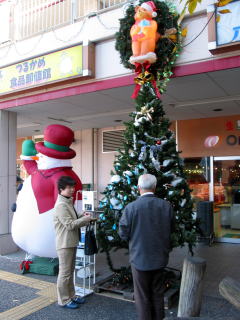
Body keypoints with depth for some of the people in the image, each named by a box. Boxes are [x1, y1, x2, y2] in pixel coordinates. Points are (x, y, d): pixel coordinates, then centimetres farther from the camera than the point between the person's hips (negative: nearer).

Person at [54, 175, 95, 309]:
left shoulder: (68, 202, 12)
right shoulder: (61, 205, -19)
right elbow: (69, 224, -23)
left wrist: (82, 216, 1)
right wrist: (86, 219, -15)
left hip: (72, 242, 10)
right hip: (65, 243, -10)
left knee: (70, 271, 19)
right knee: (65, 273, 3)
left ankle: (71, 295, 31)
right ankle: (64, 300, 16)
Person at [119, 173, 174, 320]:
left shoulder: (131, 207, -19)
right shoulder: (167, 206, -10)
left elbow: (123, 234, -10)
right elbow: (170, 230, 3)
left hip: (140, 258, -3)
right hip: (160, 258, 3)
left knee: (142, 297, 14)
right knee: (158, 294, 21)